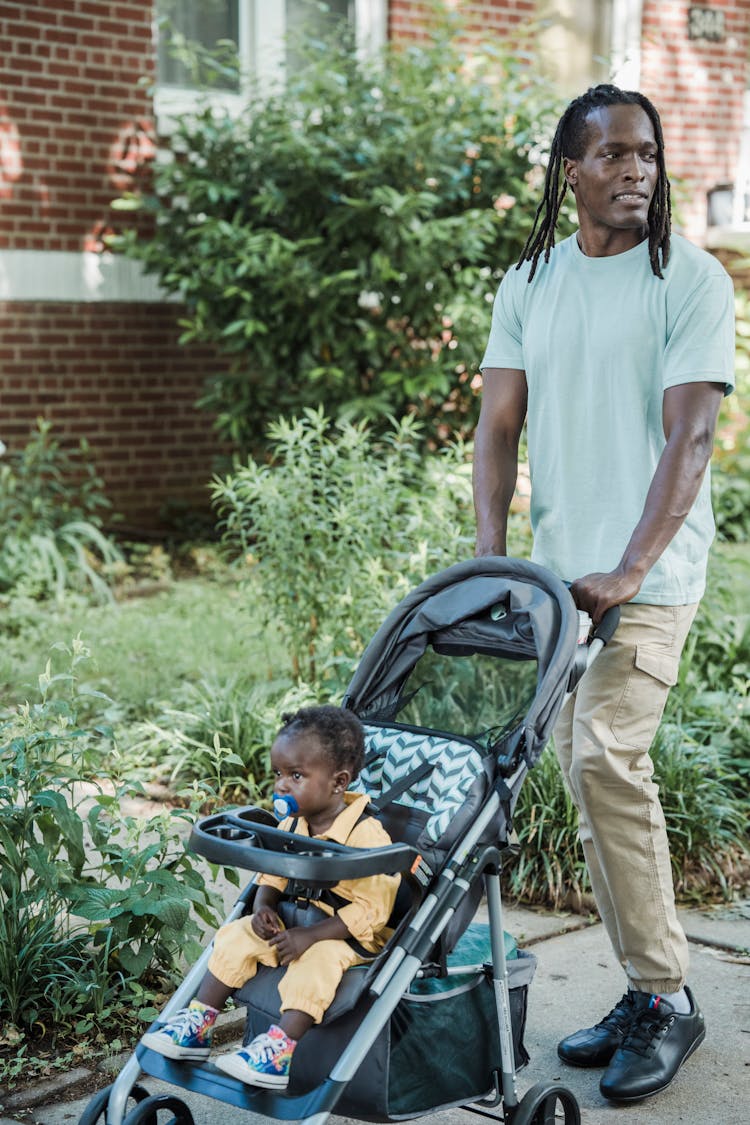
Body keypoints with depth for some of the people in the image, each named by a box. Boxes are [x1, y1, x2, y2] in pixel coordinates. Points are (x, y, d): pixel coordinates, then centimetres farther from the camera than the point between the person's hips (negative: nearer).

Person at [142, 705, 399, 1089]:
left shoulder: (366, 835, -23)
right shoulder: (291, 826, 1)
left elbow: (372, 909, -25)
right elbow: (273, 875, 14)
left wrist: (310, 936, -29)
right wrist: (264, 906, -10)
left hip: (348, 937, -8)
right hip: (293, 924, 8)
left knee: (316, 959, -35)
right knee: (236, 936, -3)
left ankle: (280, 1050, -35)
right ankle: (198, 1024, 1)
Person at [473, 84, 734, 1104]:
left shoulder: (691, 279, -4)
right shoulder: (529, 283, 12)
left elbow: (690, 436, -12)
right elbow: (499, 422, 8)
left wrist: (628, 572, -21)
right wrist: (490, 556, -6)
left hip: (650, 571, -6)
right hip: (556, 571, 6)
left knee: (607, 759, -18)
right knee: (584, 774, 7)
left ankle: (667, 999, -4)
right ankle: (644, 994, 19)